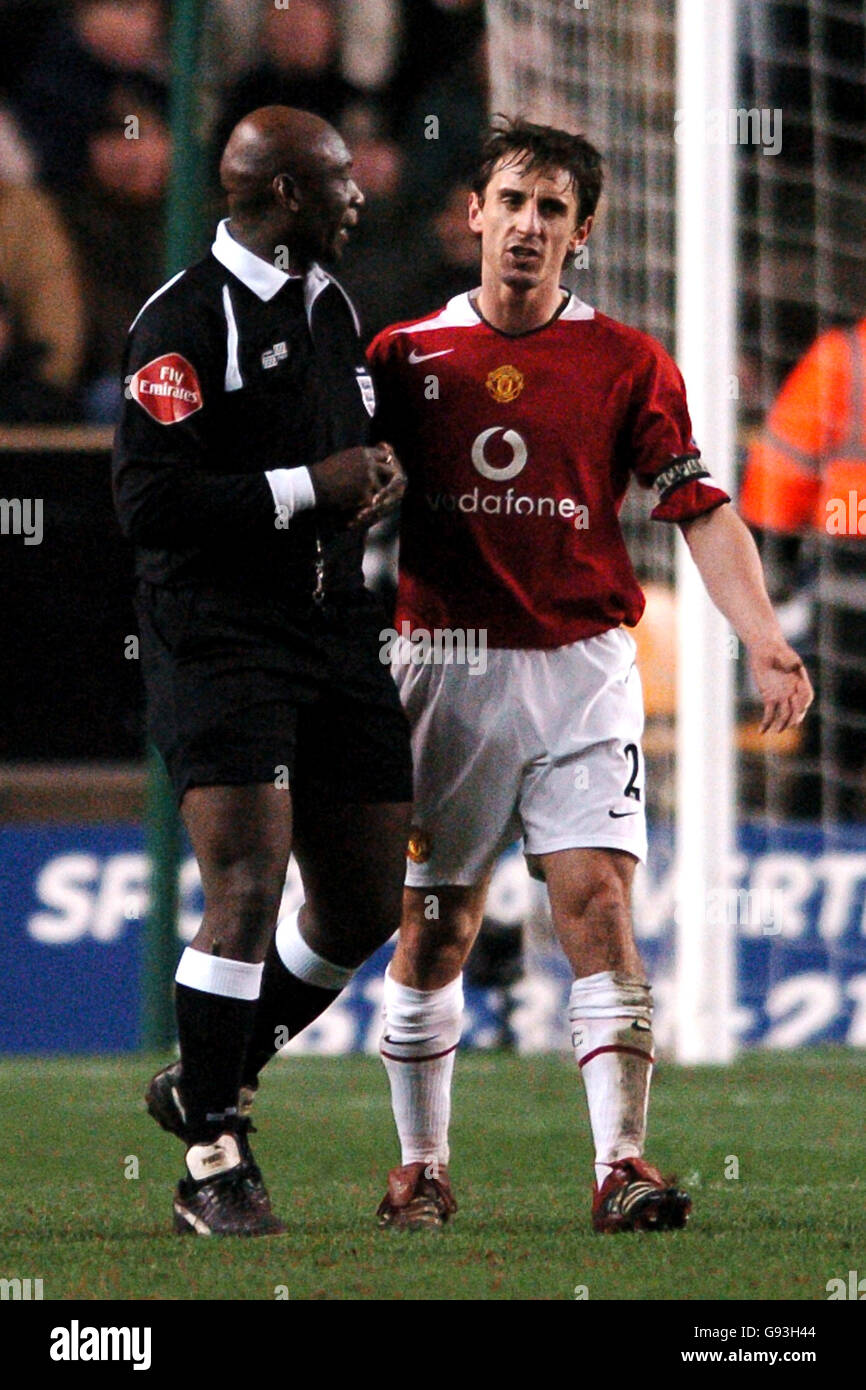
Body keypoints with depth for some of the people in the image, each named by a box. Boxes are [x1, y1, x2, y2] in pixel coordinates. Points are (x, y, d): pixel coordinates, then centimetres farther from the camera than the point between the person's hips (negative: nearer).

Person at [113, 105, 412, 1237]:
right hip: (220, 642, -8)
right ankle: (213, 1163, -8)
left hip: (334, 634, 8)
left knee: (365, 905, 7)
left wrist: (377, 476, 9)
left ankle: (205, 1082, 26)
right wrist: (311, 487, -18)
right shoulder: (186, 320, -11)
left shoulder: (331, 309, 17)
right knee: (248, 888, -16)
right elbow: (149, 500, -18)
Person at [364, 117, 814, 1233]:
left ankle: (621, 1164, -15)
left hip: (581, 667, -1)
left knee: (598, 908, -11)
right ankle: (420, 1166, 17)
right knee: (434, 926, 4)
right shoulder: (406, 355, 6)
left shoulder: (626, 364, 3)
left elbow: (702, 511, -3)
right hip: (443, 664, 1)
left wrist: (762, 639, -17)